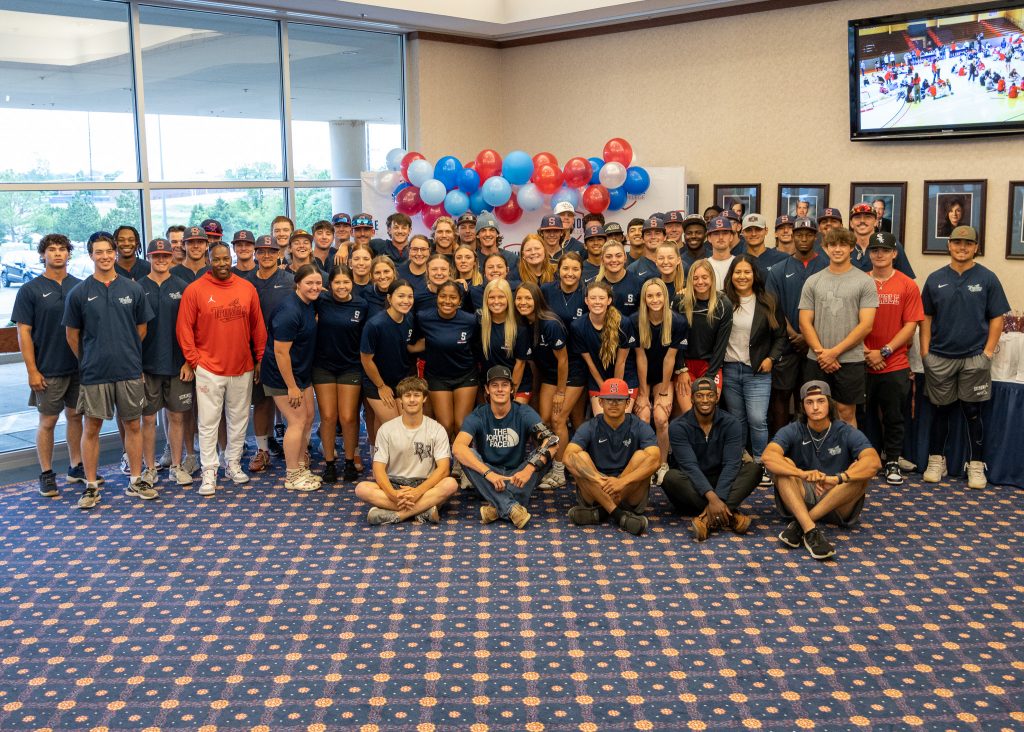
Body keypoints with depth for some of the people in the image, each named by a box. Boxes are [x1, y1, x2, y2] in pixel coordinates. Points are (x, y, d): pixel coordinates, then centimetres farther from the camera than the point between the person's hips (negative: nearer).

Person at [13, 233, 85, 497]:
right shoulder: (30, 290, -4)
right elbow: (24, 332, -6)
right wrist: (32, 370, -11)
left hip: (79, 366, 3)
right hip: (48, 370, -3)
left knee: (75, 416, 12)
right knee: (48, 421, 4)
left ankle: (76, 467, 23)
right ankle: (46, 474, 14)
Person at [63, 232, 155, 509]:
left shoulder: (133, 289, 1)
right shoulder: (79, 293, -3)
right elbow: (72, 334, 5)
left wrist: (128, 355, 13)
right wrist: (89, 361, 10)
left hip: (130, 371, 2)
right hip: (94, 373, -1)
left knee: (133, 425, 8)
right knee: (91, 427, 5)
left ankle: (135, 481, 20)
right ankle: (91, 486, 15)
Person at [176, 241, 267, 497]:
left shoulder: (247, 288, 3)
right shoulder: (195, 290, -5)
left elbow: (258, 326, 8)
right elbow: (184, 329, -3)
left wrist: (259, 358, 7)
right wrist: (193, 360, -6)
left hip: (243, 368, 3)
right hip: (209, 369, -3)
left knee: (239, 419, 12)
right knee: (208, 423, 2)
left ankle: (233, 464, 27)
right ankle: (209, 472, 10)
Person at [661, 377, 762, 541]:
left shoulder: (731, 424, -6)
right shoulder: (678, 426, -11)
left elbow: (731, 464, -17)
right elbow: (690, 466, -23)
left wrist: (718, 499, -32)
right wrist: (711, 497, -37)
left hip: (721, 483, 2)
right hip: (691, 487, -2)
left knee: (753, 469, -22)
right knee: (670, 477, -34)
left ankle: (708, 518, -39)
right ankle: (729, 514, -36)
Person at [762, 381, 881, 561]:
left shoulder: (846, 432, -5)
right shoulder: (792, 431, -4)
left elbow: (874, 462, -23)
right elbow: (769, 457, -24)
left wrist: (837, 478, -39)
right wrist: (804, 475, -40)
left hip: (838, 505, 0)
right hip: (800, 500, 0)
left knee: (861, 470, -25)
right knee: (784, 465, -23)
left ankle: (799, 525, -30)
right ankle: (810, 530, -41)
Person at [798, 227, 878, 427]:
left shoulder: (865, 282, 0)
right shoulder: (813, 281, 8)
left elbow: (866, 325, -7)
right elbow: (805, 322, 5)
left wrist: (835, 352, -11)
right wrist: (821, 352, -8)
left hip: (850, 360, -2)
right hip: (817, 361, 2)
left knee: (846, 413, 4)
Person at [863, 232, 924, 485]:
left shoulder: (907, 286, 0)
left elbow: (910, 326, -3)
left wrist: (884, 352, -11)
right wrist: (865, 353, -9)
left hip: (895, 365, 0)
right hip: (862, 363, 1)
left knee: (894, 417, 9)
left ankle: (893, 462, 22)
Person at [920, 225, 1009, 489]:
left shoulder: (987, 278, 0)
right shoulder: (935, 279, 5)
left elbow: (997, 318, 1)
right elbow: (926, 317, 8)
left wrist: (988, 352, -6)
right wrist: (925, 351, 0)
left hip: (974, 358, -1)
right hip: (940, 358, 2)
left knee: (973, 412, 4)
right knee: (941, 410, 9)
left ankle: (976, 466, 12)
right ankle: (936, 461, 19)